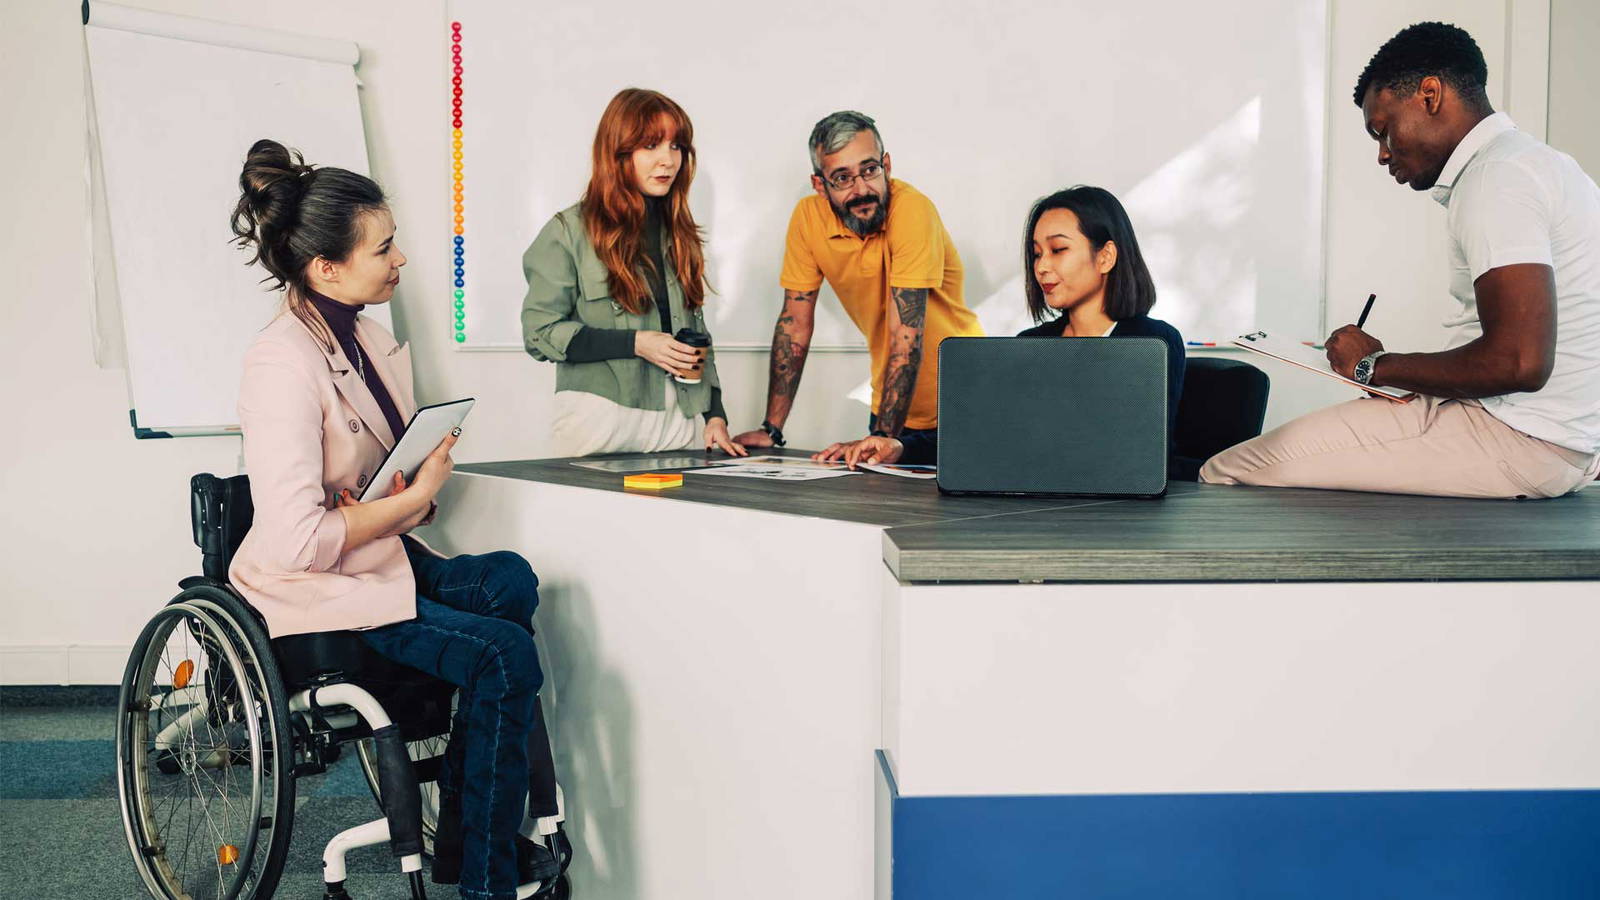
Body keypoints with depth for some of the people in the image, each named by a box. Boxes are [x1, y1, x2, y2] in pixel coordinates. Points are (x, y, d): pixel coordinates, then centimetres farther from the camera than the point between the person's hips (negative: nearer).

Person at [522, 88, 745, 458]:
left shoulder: (677, 234, 13)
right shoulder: (569, 231, -3)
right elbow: (539, 331, -8)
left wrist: (715, 415, 7)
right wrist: (635, 343, -15)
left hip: (676, 425, 5)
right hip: (600, 423, -5)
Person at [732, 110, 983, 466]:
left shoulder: (912, 210, -23)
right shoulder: (808, 217, -9)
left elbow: (907, 332, -26)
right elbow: (795, 324, -2)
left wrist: (883, 435, -31)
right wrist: (772, 429, -5)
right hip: (890, 403, 4)